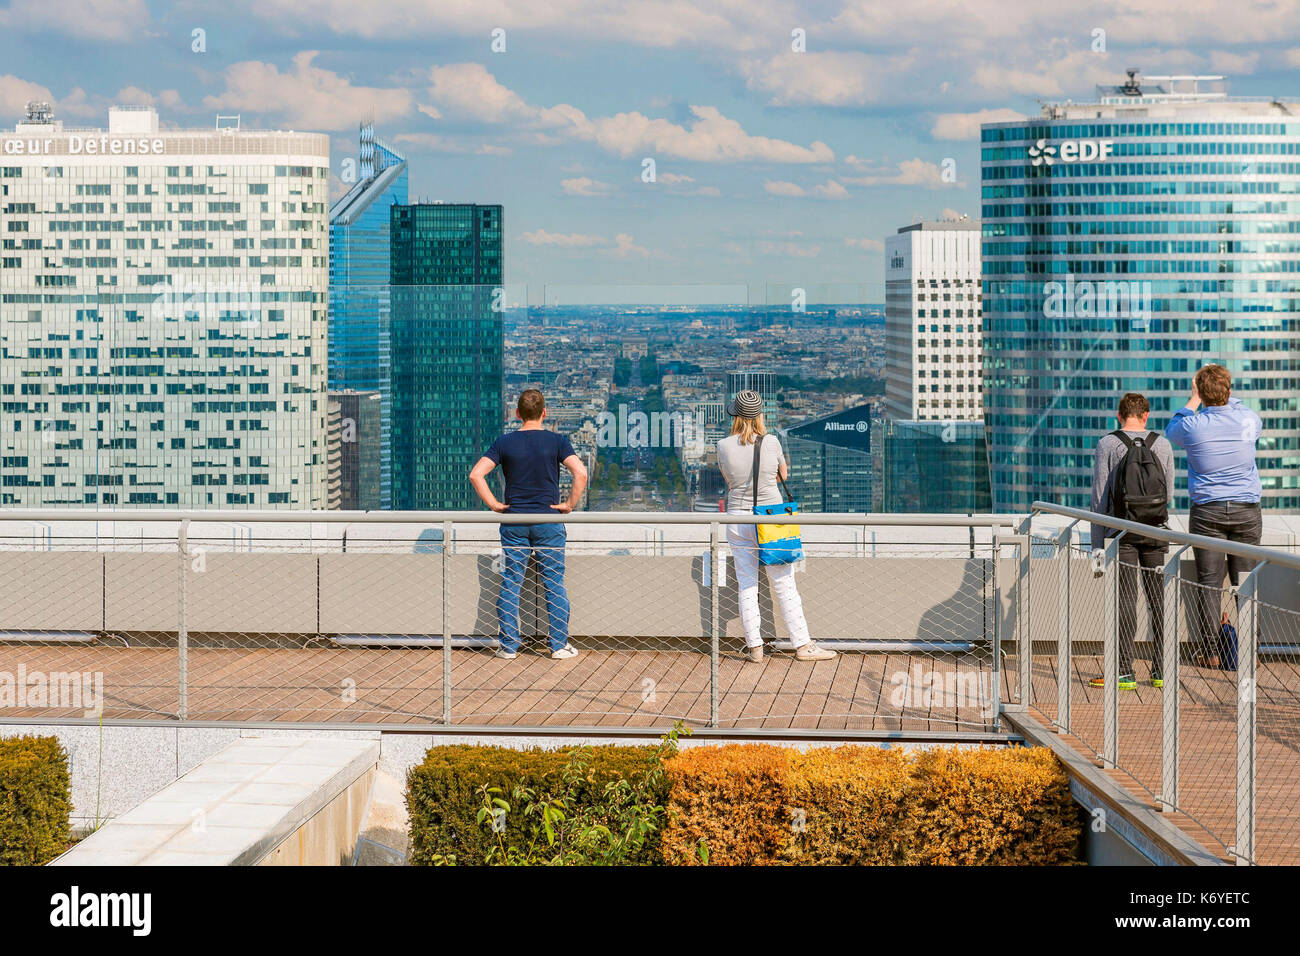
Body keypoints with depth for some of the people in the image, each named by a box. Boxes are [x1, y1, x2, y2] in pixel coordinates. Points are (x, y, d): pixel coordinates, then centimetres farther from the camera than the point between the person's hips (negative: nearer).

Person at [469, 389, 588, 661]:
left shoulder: (505, 442, 1)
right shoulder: (557, 441, -3)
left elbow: (476, 475, -6)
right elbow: (580, 473, -16)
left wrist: (494, 504, 0)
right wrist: (570, 504, -6)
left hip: (513, 521, 1)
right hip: (549, 520, -1)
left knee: (510, 584, 7)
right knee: (554, 584, 6)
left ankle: (508, 646, 8)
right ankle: (560, 645, 8)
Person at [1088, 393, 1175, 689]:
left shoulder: (1107, 444, -2)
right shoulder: (1162, 444, 5)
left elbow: (1100, 496, -3)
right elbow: (1169, 494, 10)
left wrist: (1097, 542, 0)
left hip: (1123, 532, -2)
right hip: (1156, 531, 2)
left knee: (1125, 600, -4)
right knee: (1158, 600, 7)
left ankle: (1125, 673, -6)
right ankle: (1161, 671, 9)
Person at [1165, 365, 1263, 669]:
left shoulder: (1192, 426, -10)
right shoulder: (1247, 420, -5)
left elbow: (1171, 430, 15)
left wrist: (1194, 399, 21)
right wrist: (1227, 395, 30)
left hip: (1207, 512, -1)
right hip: (1247, 510, 1)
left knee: (1209, 582, 3)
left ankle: (1211, 652, 3)